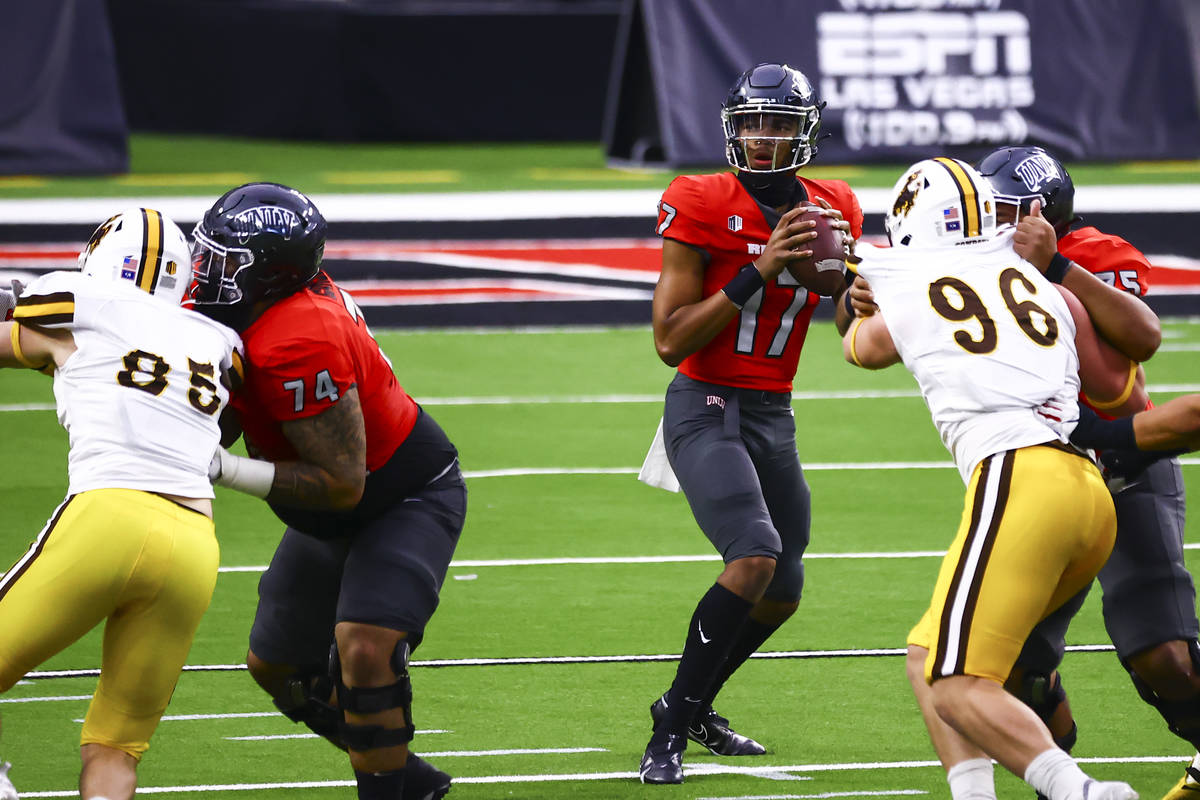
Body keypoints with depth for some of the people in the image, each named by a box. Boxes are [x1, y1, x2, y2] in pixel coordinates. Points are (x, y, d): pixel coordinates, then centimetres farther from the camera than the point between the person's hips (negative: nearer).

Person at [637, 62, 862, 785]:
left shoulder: (831, 210, 4)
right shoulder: (703, 208, -13)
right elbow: (670, 340, -15)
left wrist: (840, 266, -10)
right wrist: (756, 274, -22)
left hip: (774, 416, 7)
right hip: (705, 407, -7)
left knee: (782, 593, 12)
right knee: (755, 558, -25)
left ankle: (693, 706, 36)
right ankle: (671, 728, -14)